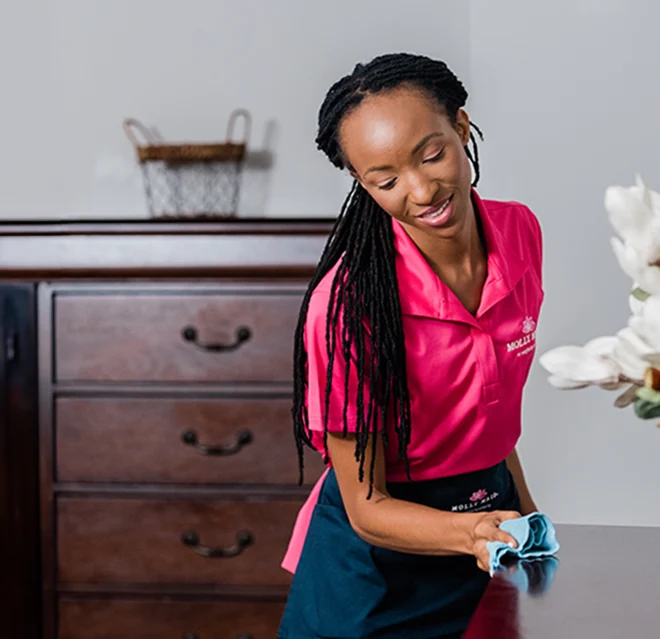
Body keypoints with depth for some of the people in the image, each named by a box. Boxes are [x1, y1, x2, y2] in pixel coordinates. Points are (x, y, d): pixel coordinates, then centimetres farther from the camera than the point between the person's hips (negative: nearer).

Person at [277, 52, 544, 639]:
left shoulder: (520, 232, -8)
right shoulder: (347, 303, -27)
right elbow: (367, 508, -20)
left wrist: (523, 510, 12)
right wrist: (473, 531, -36)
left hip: (493, 507, 5)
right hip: (375, 567, -5)